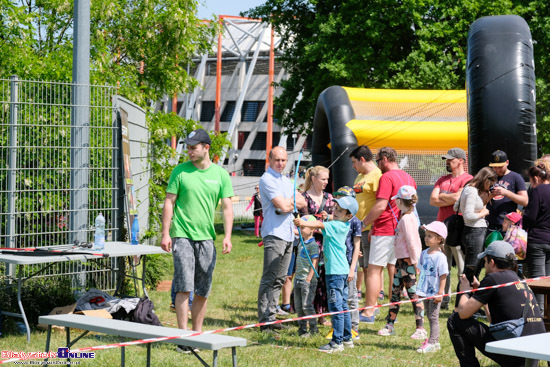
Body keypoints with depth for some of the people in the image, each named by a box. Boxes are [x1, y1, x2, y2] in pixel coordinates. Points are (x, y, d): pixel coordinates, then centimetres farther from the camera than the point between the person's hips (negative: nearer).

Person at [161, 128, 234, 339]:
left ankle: (197, 334, 17)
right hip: (182, 236, -2)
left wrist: (227, 236, -6)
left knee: (203, 290, 7)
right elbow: (169, 202, 2)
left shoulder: (220, 174, 5)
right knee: (184, 286, -10)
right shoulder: (180, 171, 1)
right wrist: (165, 233, -4)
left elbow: (227, 207, 5)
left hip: (207, 238, 3)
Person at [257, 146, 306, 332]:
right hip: (274, 234, -9)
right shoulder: (267, 179, -8)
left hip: (288, 234, 9)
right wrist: (294, 202, 5)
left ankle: (271, 315, 15)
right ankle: (265, 320, -10)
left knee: (279, 279, 10)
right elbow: (283, 206, -16)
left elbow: (303, 203, 14)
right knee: (269, 279, -10)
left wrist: (289, 202, -4)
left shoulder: (286, 180, 20)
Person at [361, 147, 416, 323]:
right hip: (400, 230, 8)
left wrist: (364, 223, -10)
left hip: (385, 231, -8)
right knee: (394, 270, 12)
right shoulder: (408, 178, 14)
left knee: (374, 270, -5)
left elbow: (381, 206, -20)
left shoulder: (387, 177, -13)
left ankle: (368, 312, -7)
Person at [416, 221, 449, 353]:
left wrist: (440, 293, -17)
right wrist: (419, 290, 16)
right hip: (425, 292, 7)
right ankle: (433, 340, 22)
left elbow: (443, 276, -15)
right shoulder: (424, 253, 6)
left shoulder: (440, 257, -16)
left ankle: (433, 342, -1)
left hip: (435, 293, -7)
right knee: (429, 317, 14)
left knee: (433, 317, -4)